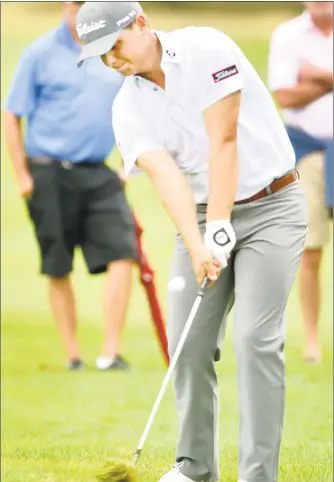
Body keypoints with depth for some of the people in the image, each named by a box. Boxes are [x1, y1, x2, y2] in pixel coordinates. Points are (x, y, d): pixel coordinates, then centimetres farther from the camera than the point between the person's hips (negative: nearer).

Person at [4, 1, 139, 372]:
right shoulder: (41, 53, -3)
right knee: (58, 269, 4)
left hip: (99, 175, 3)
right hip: (50, 176, -3)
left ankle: (111, 352, -9)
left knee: (122, 255, -11)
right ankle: (73, 354, 15)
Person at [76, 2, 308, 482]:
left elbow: (223, 143, -19)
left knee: (256, 338, -14)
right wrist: (197, 247, -30)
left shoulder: (207, 50, -14)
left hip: (271, 206, -5)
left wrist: (220, 229, -23)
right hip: (203, 216, 5)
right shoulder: (128, 108, -1)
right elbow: (166, 175, -15)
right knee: (188, 342, 0)